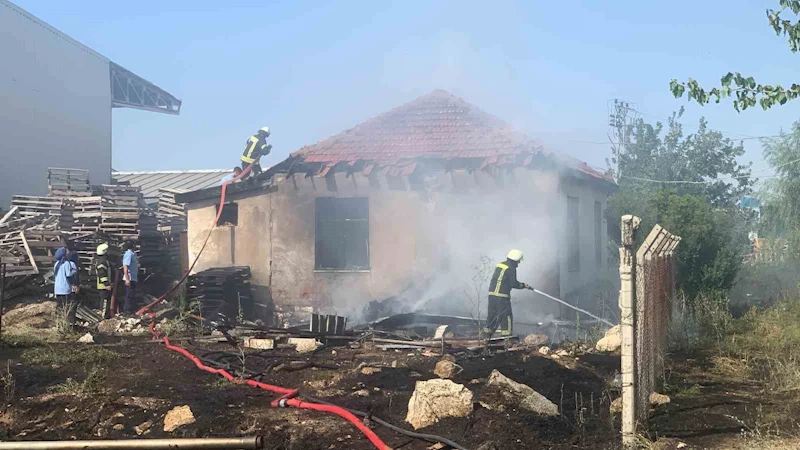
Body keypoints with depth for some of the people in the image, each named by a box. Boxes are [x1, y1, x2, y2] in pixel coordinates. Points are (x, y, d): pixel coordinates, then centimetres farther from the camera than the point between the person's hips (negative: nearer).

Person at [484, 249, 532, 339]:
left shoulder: (499, 265, 15)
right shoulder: (511, 269, -10)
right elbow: (513, 284, -11)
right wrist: (524, 285, 4)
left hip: (492, 294, 8)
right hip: (502, 296, -8)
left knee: (492, 315, 14)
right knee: (506, 316, 1)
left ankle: (488, 336, 18)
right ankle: (506, 337, 2)